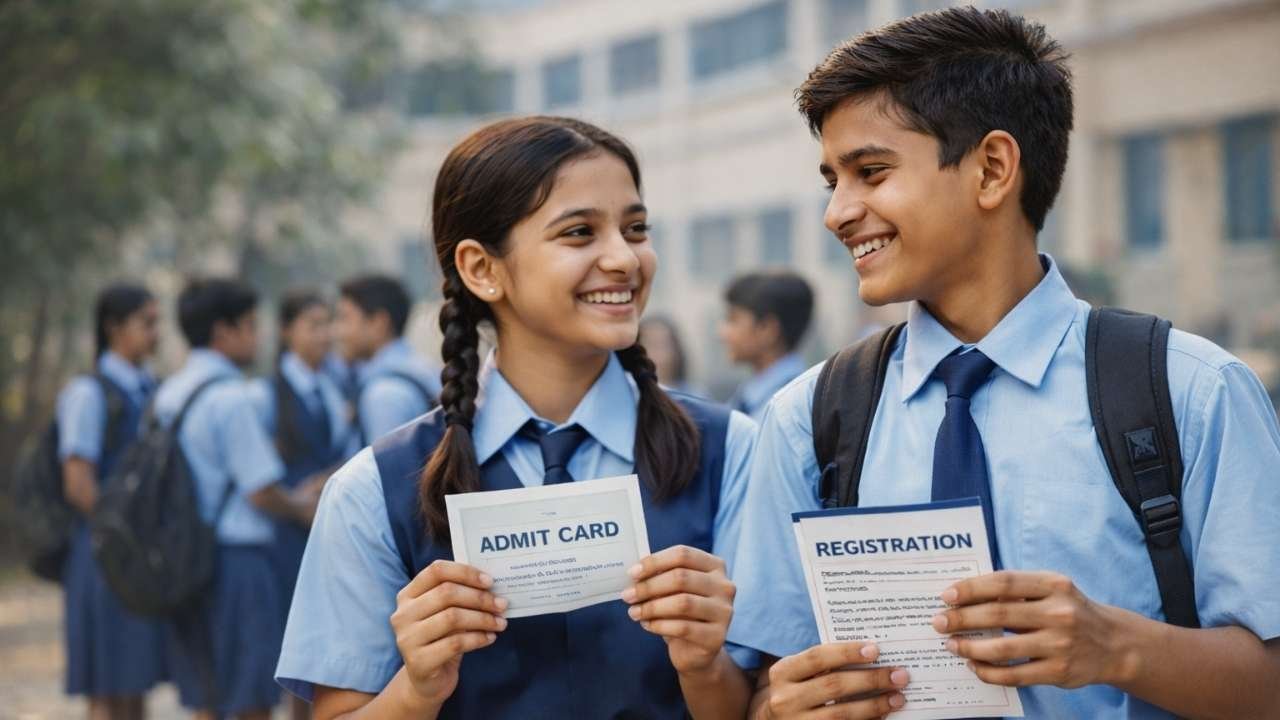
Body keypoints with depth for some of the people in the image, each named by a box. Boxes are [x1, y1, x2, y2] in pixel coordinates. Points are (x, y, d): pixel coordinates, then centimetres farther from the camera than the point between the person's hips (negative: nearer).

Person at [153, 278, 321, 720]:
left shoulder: (167, 395, 12)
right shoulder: (230, 397, -15)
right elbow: (261, 492, -16)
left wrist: (292, 497, 21)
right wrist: (303, 509, 4)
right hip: (236, 557, -8)